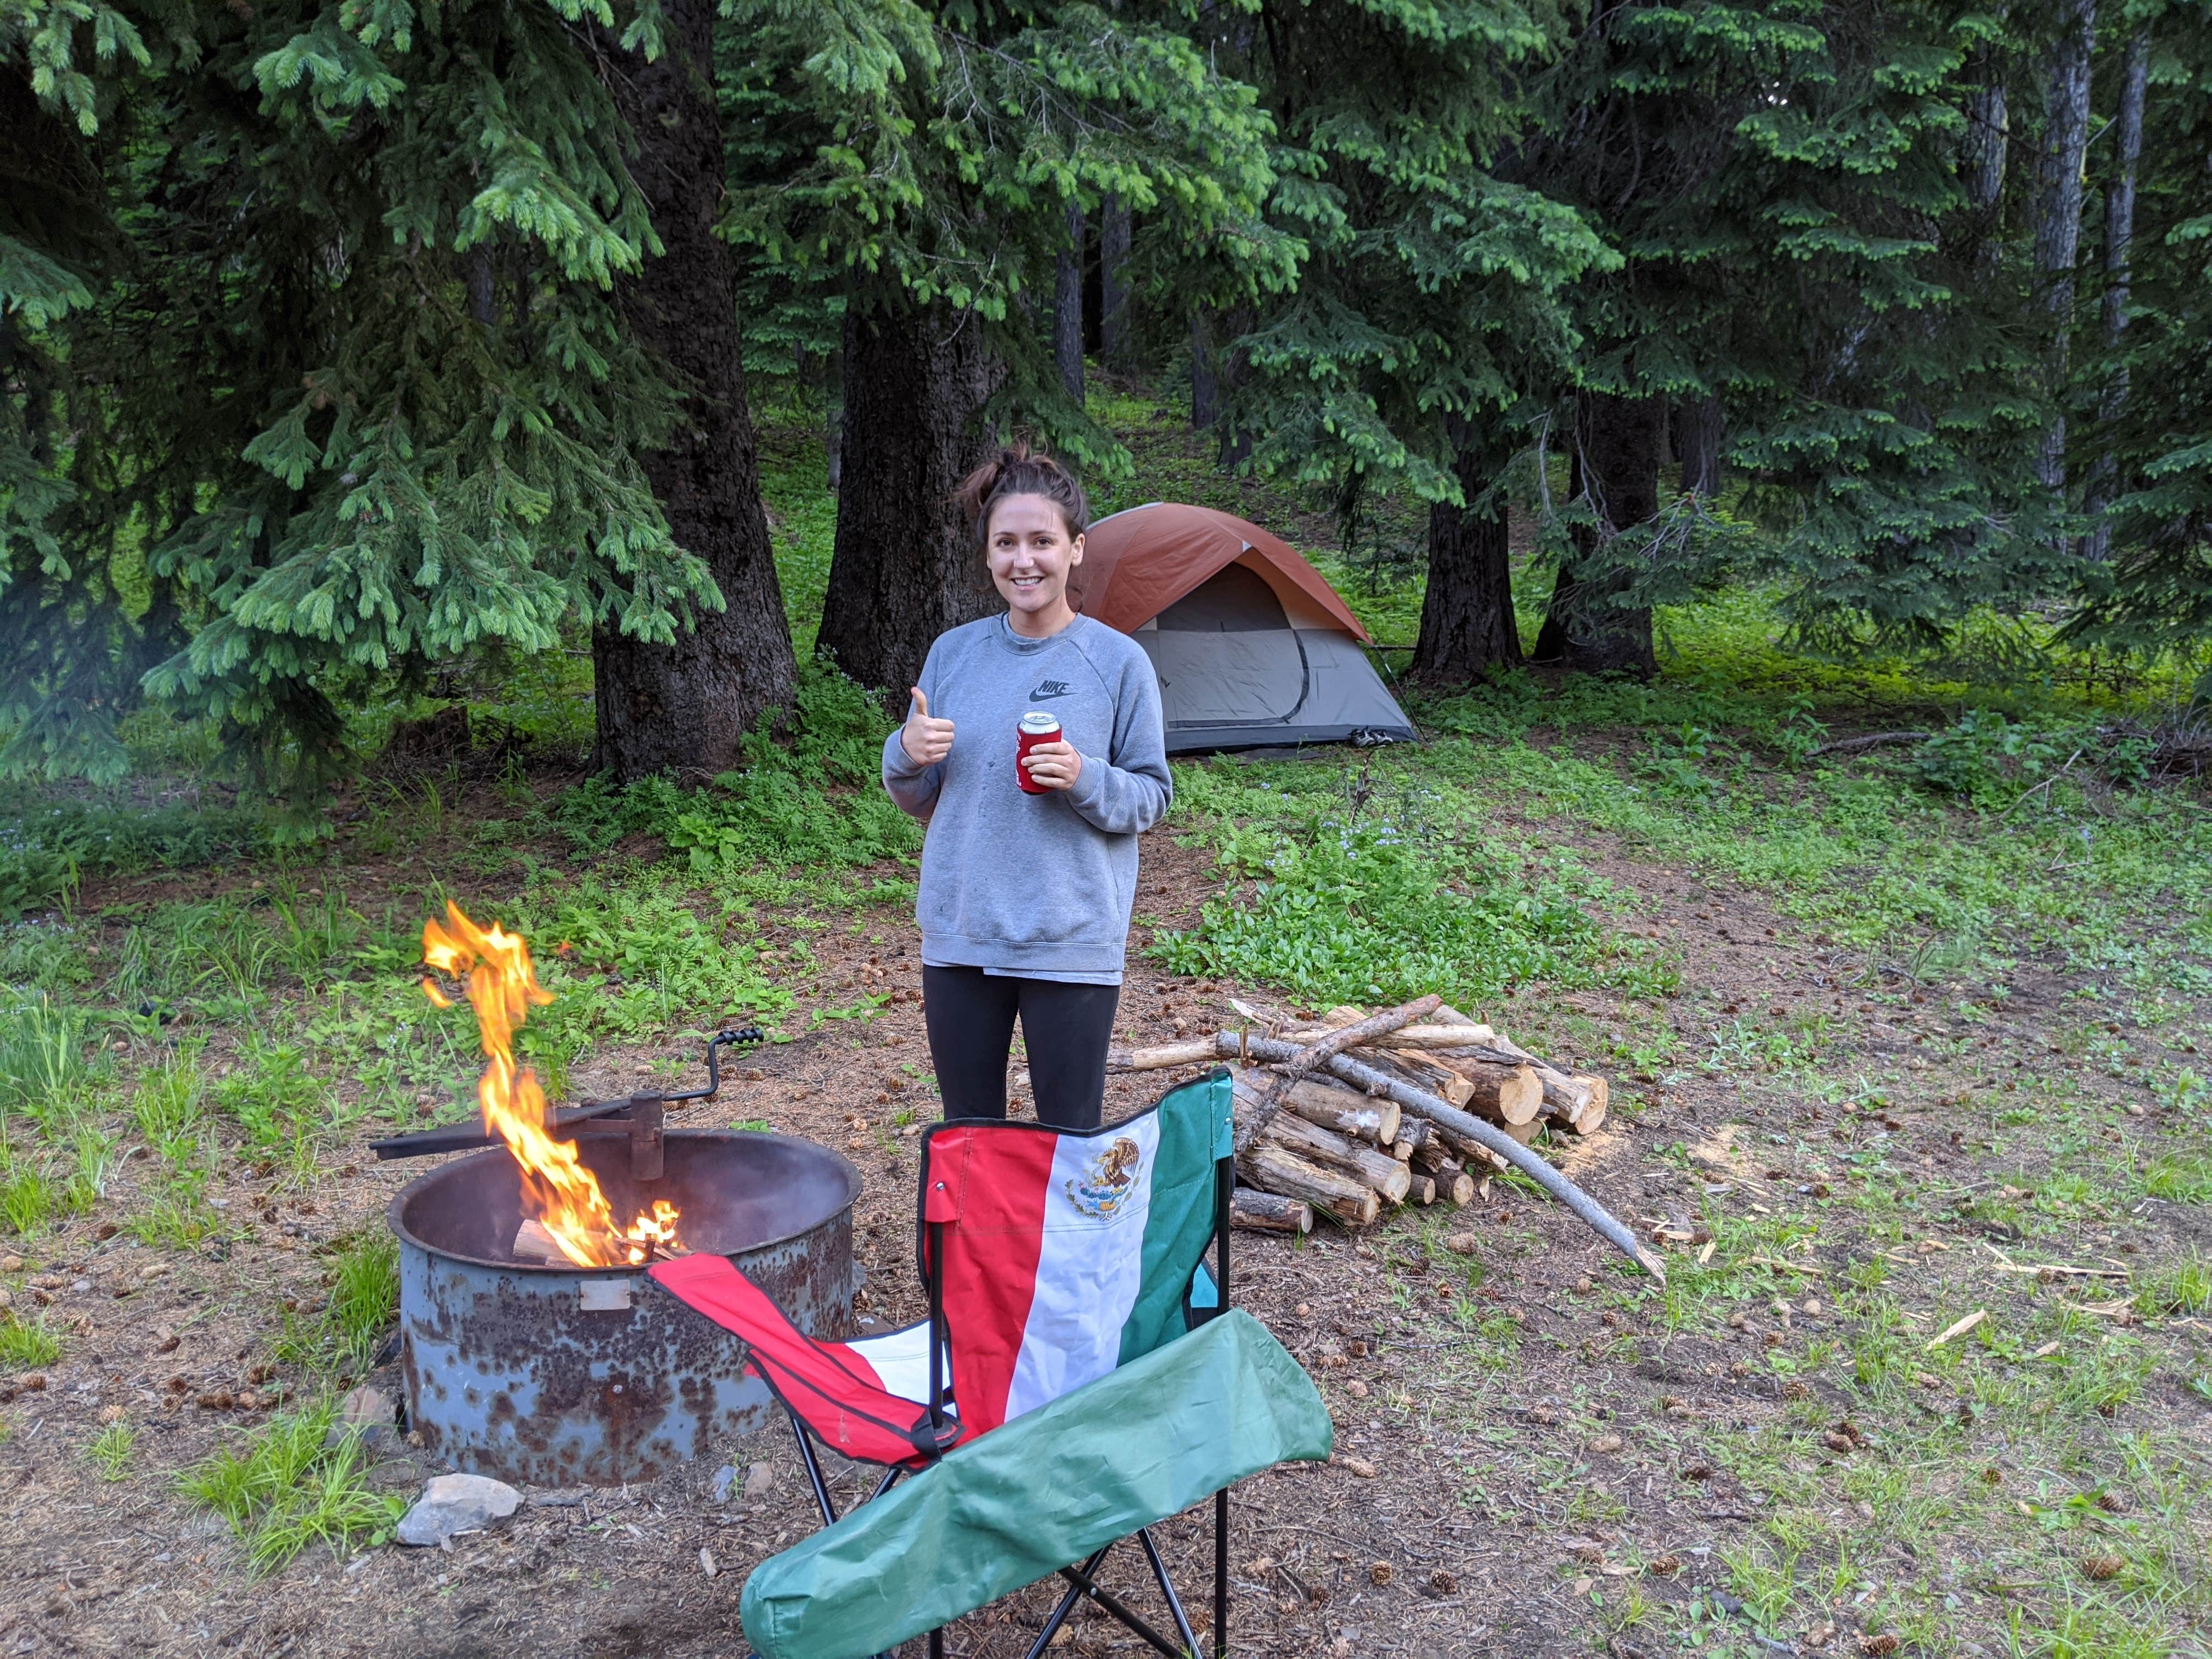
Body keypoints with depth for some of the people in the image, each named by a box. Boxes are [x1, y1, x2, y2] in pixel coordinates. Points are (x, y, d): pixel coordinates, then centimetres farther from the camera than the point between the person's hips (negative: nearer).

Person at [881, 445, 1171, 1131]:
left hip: (1073, 940, -3)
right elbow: (919, 799, 11)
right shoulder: (953, 652, 4)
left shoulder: (1118, 661, -5)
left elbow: (1151, 797, -2)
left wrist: (1084, 779, -21)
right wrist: (907, 754, -12)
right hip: (959, 935, 3)